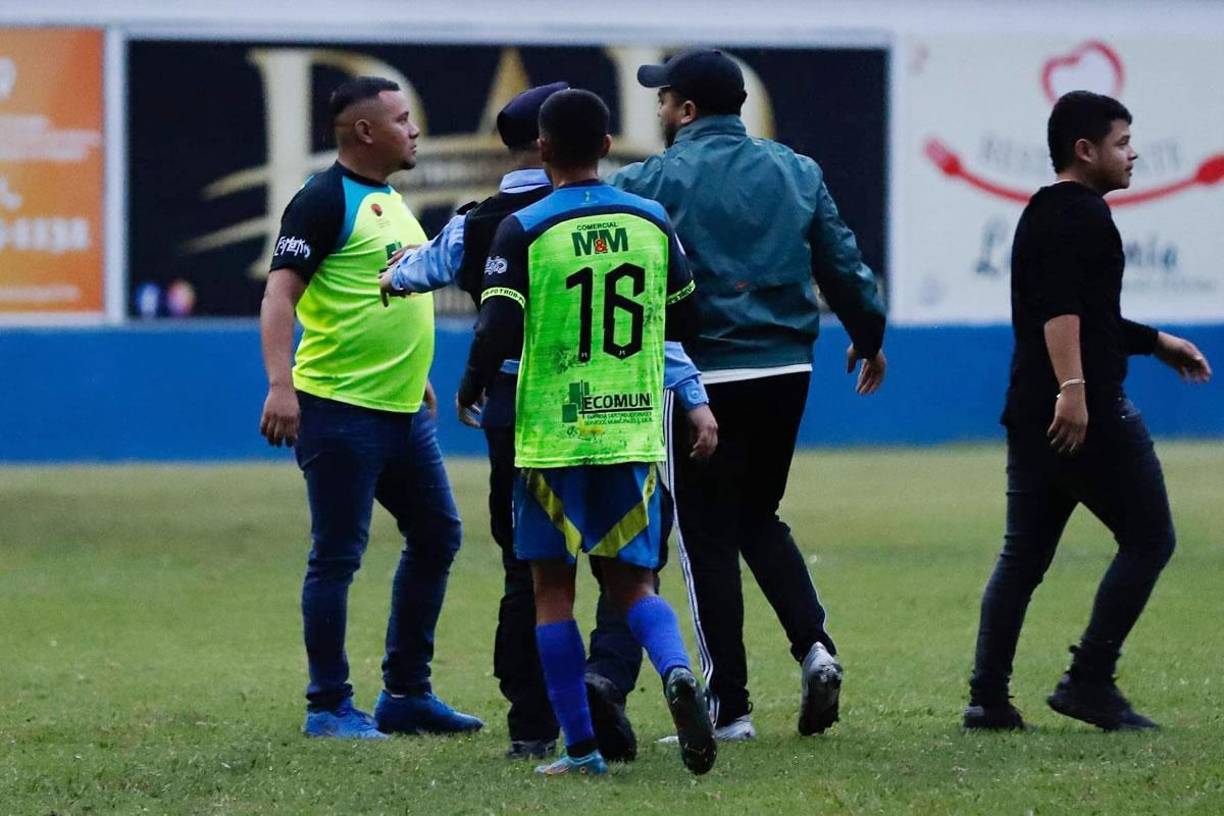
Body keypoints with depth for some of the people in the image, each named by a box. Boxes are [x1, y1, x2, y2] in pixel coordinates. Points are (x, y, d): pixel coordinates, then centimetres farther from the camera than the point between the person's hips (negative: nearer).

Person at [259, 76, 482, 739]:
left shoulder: (391, 200, 16)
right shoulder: (325, 200, -11)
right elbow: (280, 295, -18)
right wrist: (280, 385, -28)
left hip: (402, 410, 10)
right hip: (339, 409, -10)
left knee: (437, 537, 12)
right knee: (337, 556, -4)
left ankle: (406, 694, 20)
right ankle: (329, 708, 3)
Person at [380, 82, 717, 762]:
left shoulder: (474, 229, 5)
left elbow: (419, 270, 24)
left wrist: (395, 275, 49)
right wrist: (694, 397, -14)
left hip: (512, 414, 4)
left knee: (529, 572, 10)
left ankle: (531, 726, 10)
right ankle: (607, 674, -21)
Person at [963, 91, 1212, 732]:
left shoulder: (1042, 212, 23)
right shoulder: (1080, 213, -8)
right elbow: (1061, 308, -22)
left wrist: (1155, 342, 38)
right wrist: (1072, 388, -29)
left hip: (1031, 412, 10)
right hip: (1090, 412, -10)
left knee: (1023, 556, 9)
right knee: (1148, 539, 0)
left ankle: (988, 697, 3)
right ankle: (1089, 681, -5)